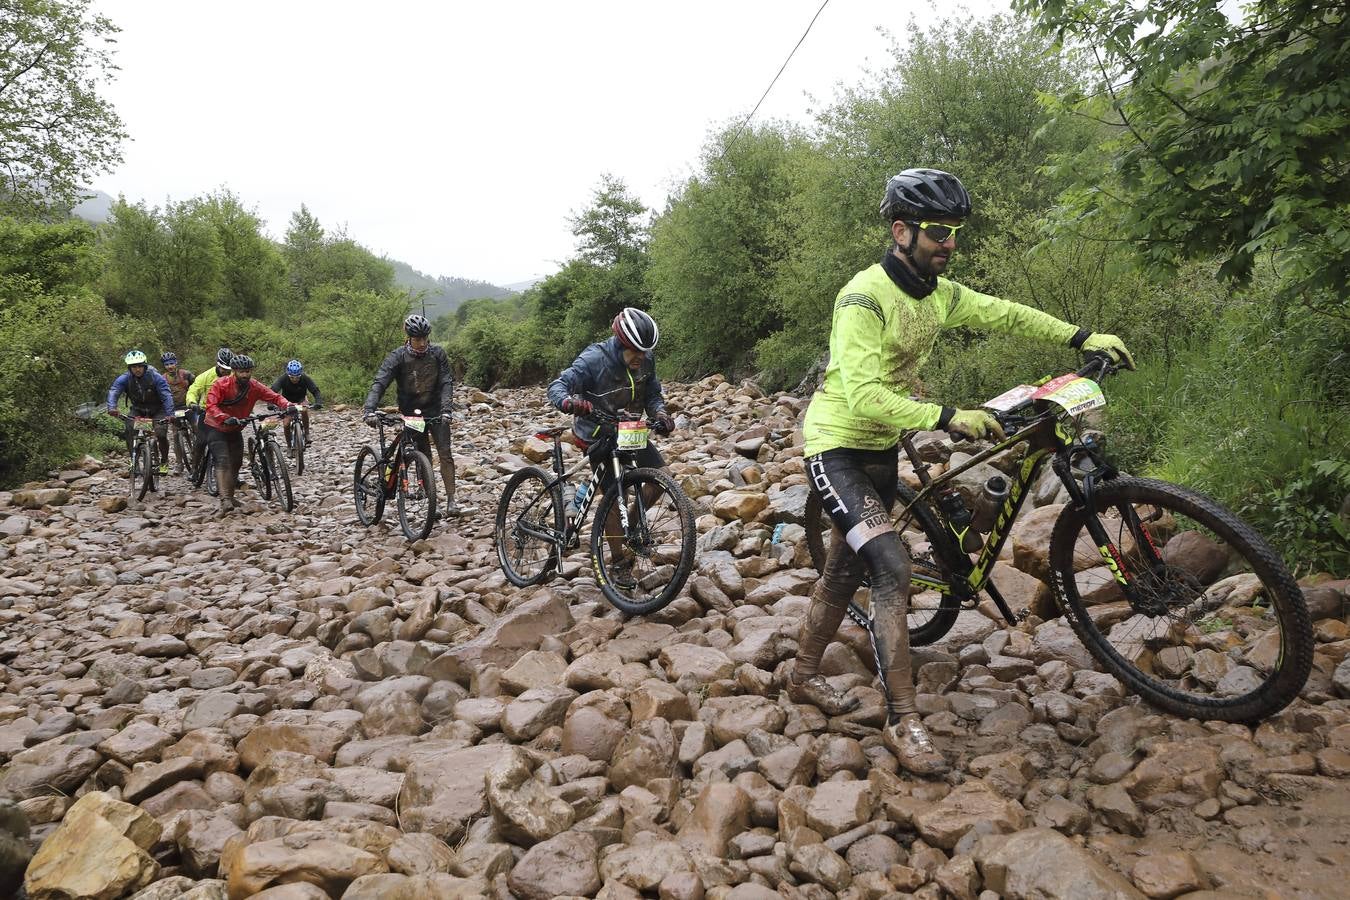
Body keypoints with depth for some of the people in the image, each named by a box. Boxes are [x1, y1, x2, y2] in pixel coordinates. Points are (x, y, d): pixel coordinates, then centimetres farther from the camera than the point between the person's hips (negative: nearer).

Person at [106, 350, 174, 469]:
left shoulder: (156, 377, -22)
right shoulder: (124, 378, -14)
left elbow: (166, 395, -29)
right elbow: (113, 391, -26)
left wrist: (170, 414, -44)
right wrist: (112, 408, -47)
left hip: (157, 410, -3)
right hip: (138, 410, 3)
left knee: (161, 434, -22)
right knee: (127, 429, -23)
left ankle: (165, 461, 2)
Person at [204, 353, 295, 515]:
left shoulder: (254, 386, -10)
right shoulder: (220, 384, -22)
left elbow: (274, 397, -13)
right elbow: (211, 405, -33)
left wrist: (287, 405, -33)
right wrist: (226, 418, -49)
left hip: (235, 430, 6)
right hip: (216, 428, -5)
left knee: (236, 462, 9)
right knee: (223, 461, -20)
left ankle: (231, 497, 26)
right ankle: (225, 500, -28)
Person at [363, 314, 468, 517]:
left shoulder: (438, 354, -7)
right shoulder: (397, 357, -12)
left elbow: (446, 383, -11)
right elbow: (379, 383, -20)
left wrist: (445, 410, -25)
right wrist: (370, 410, -35)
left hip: (436, 412, 1)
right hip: (411, 414, -1)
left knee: (445, 454, -8)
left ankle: (451, 503, -8)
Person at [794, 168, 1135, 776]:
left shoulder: (939, 294, 1)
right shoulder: (865, 297, -25)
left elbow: (1004, 314, 12)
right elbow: (864, 395, -33)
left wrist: (1082, 338, 4)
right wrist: (947, 418, -39)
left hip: (882, 448, 9)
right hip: (837, 447, -9)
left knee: (846, 568, 17)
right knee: (892, 568, -19)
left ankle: (804, 677, 35)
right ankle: (903, 721, -10)